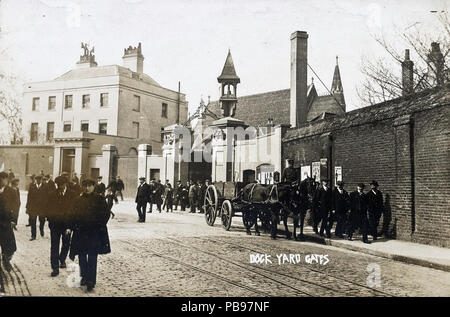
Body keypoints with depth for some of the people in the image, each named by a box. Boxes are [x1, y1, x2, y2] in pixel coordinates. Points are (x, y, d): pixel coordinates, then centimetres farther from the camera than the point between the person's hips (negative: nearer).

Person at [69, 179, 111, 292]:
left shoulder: (99, 199, -1)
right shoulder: (79, 200, 9)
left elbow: (106, 214, -1)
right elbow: (74, 215, 11)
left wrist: (99, 225, -9)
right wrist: (75, 226, -3)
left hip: (94, 233, -4)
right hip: (81, 232, 4)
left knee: (92, 258, -5)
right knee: (82, 256, 12)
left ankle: (90, 283, 0)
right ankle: (84, 277, 31)